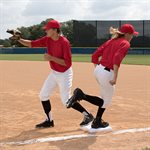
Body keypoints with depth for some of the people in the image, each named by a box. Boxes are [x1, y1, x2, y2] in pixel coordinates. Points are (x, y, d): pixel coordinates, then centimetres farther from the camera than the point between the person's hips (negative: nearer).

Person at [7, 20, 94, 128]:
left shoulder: (64, 42, -25)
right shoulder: (47, 40, -4)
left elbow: (68, 62, -28)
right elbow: (31, 44, -2)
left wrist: (51, 58, -30)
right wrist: (19, 39, -16)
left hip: (64, 74, -8)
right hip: (54, 73, 8)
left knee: (66, 101, -8)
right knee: (43, 95, 8)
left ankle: (87, 115, 8)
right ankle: (49, 121, 20)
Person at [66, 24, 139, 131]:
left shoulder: (111, 41, 16)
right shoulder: (125, 44, -5)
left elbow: (95, 56, 12)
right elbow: (117, 58, -24)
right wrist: (115, 77, -27)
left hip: (98, 70, 9)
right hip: (107, 74, -8)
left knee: (106, 98, 24)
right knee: (106, 101, 8)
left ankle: (98, 122, 28)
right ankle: (81, 95, -9)